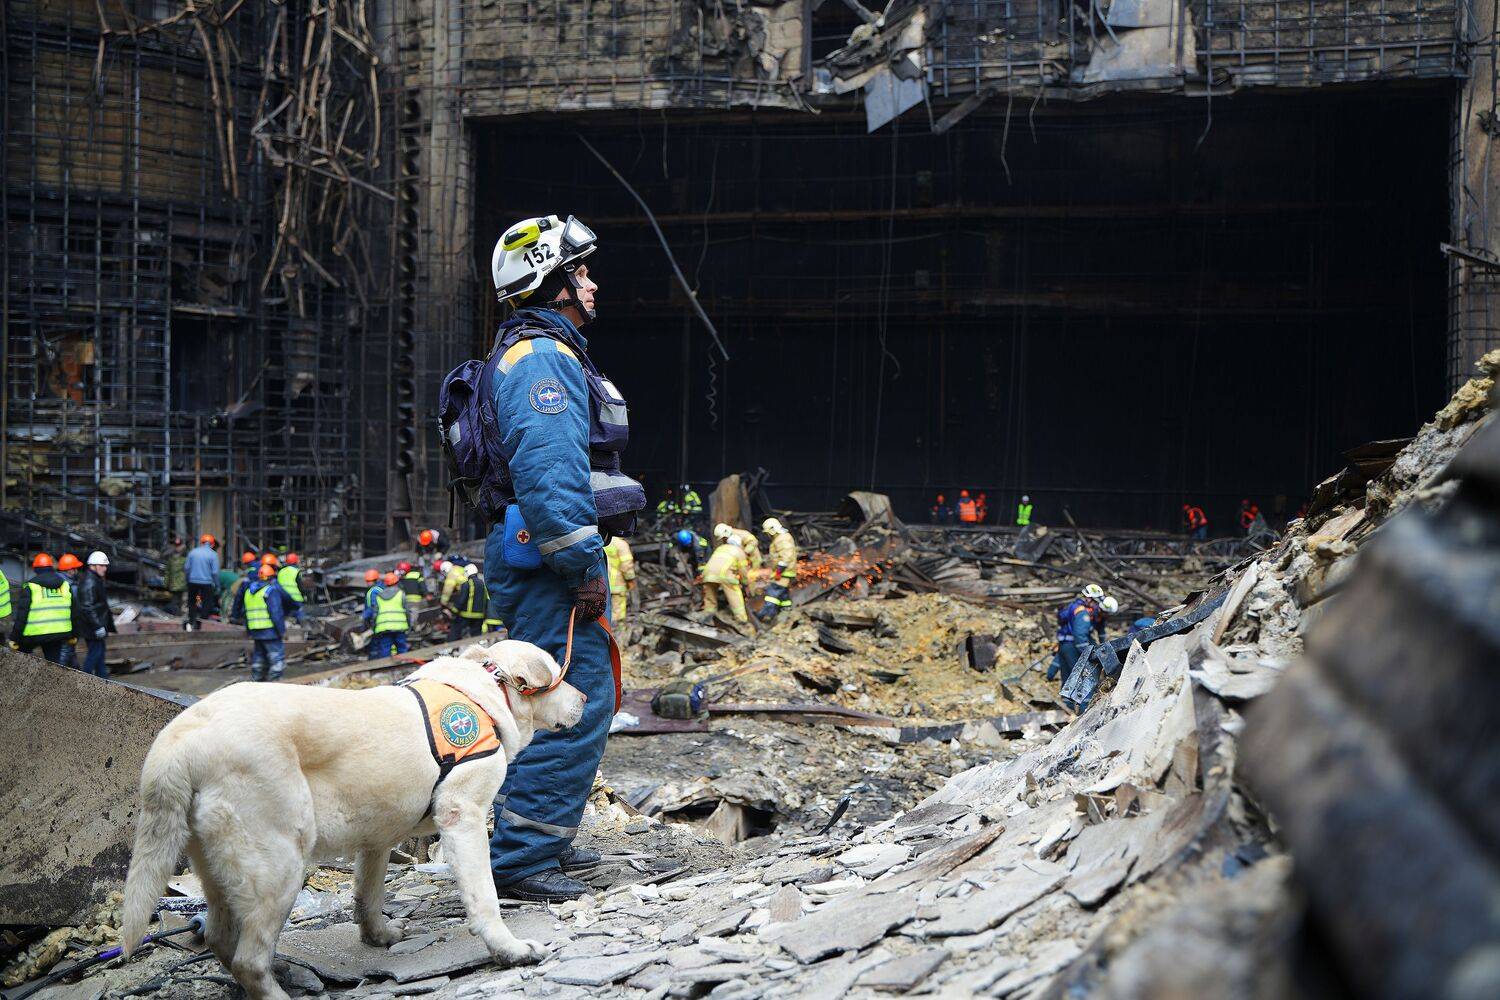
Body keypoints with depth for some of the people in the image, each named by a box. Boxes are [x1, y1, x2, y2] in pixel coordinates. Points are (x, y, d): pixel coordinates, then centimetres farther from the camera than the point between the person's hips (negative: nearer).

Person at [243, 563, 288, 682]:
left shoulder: (249, 591, 16)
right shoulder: (271, 590, -9)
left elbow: (246, 614, 19)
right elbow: (276, 614, -16)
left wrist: (249, 633, 23)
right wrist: (282, 632, -13)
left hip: (255, 632, 8)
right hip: (271, 632, -8)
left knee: (258, 659, 17)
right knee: (277, 660, -5)